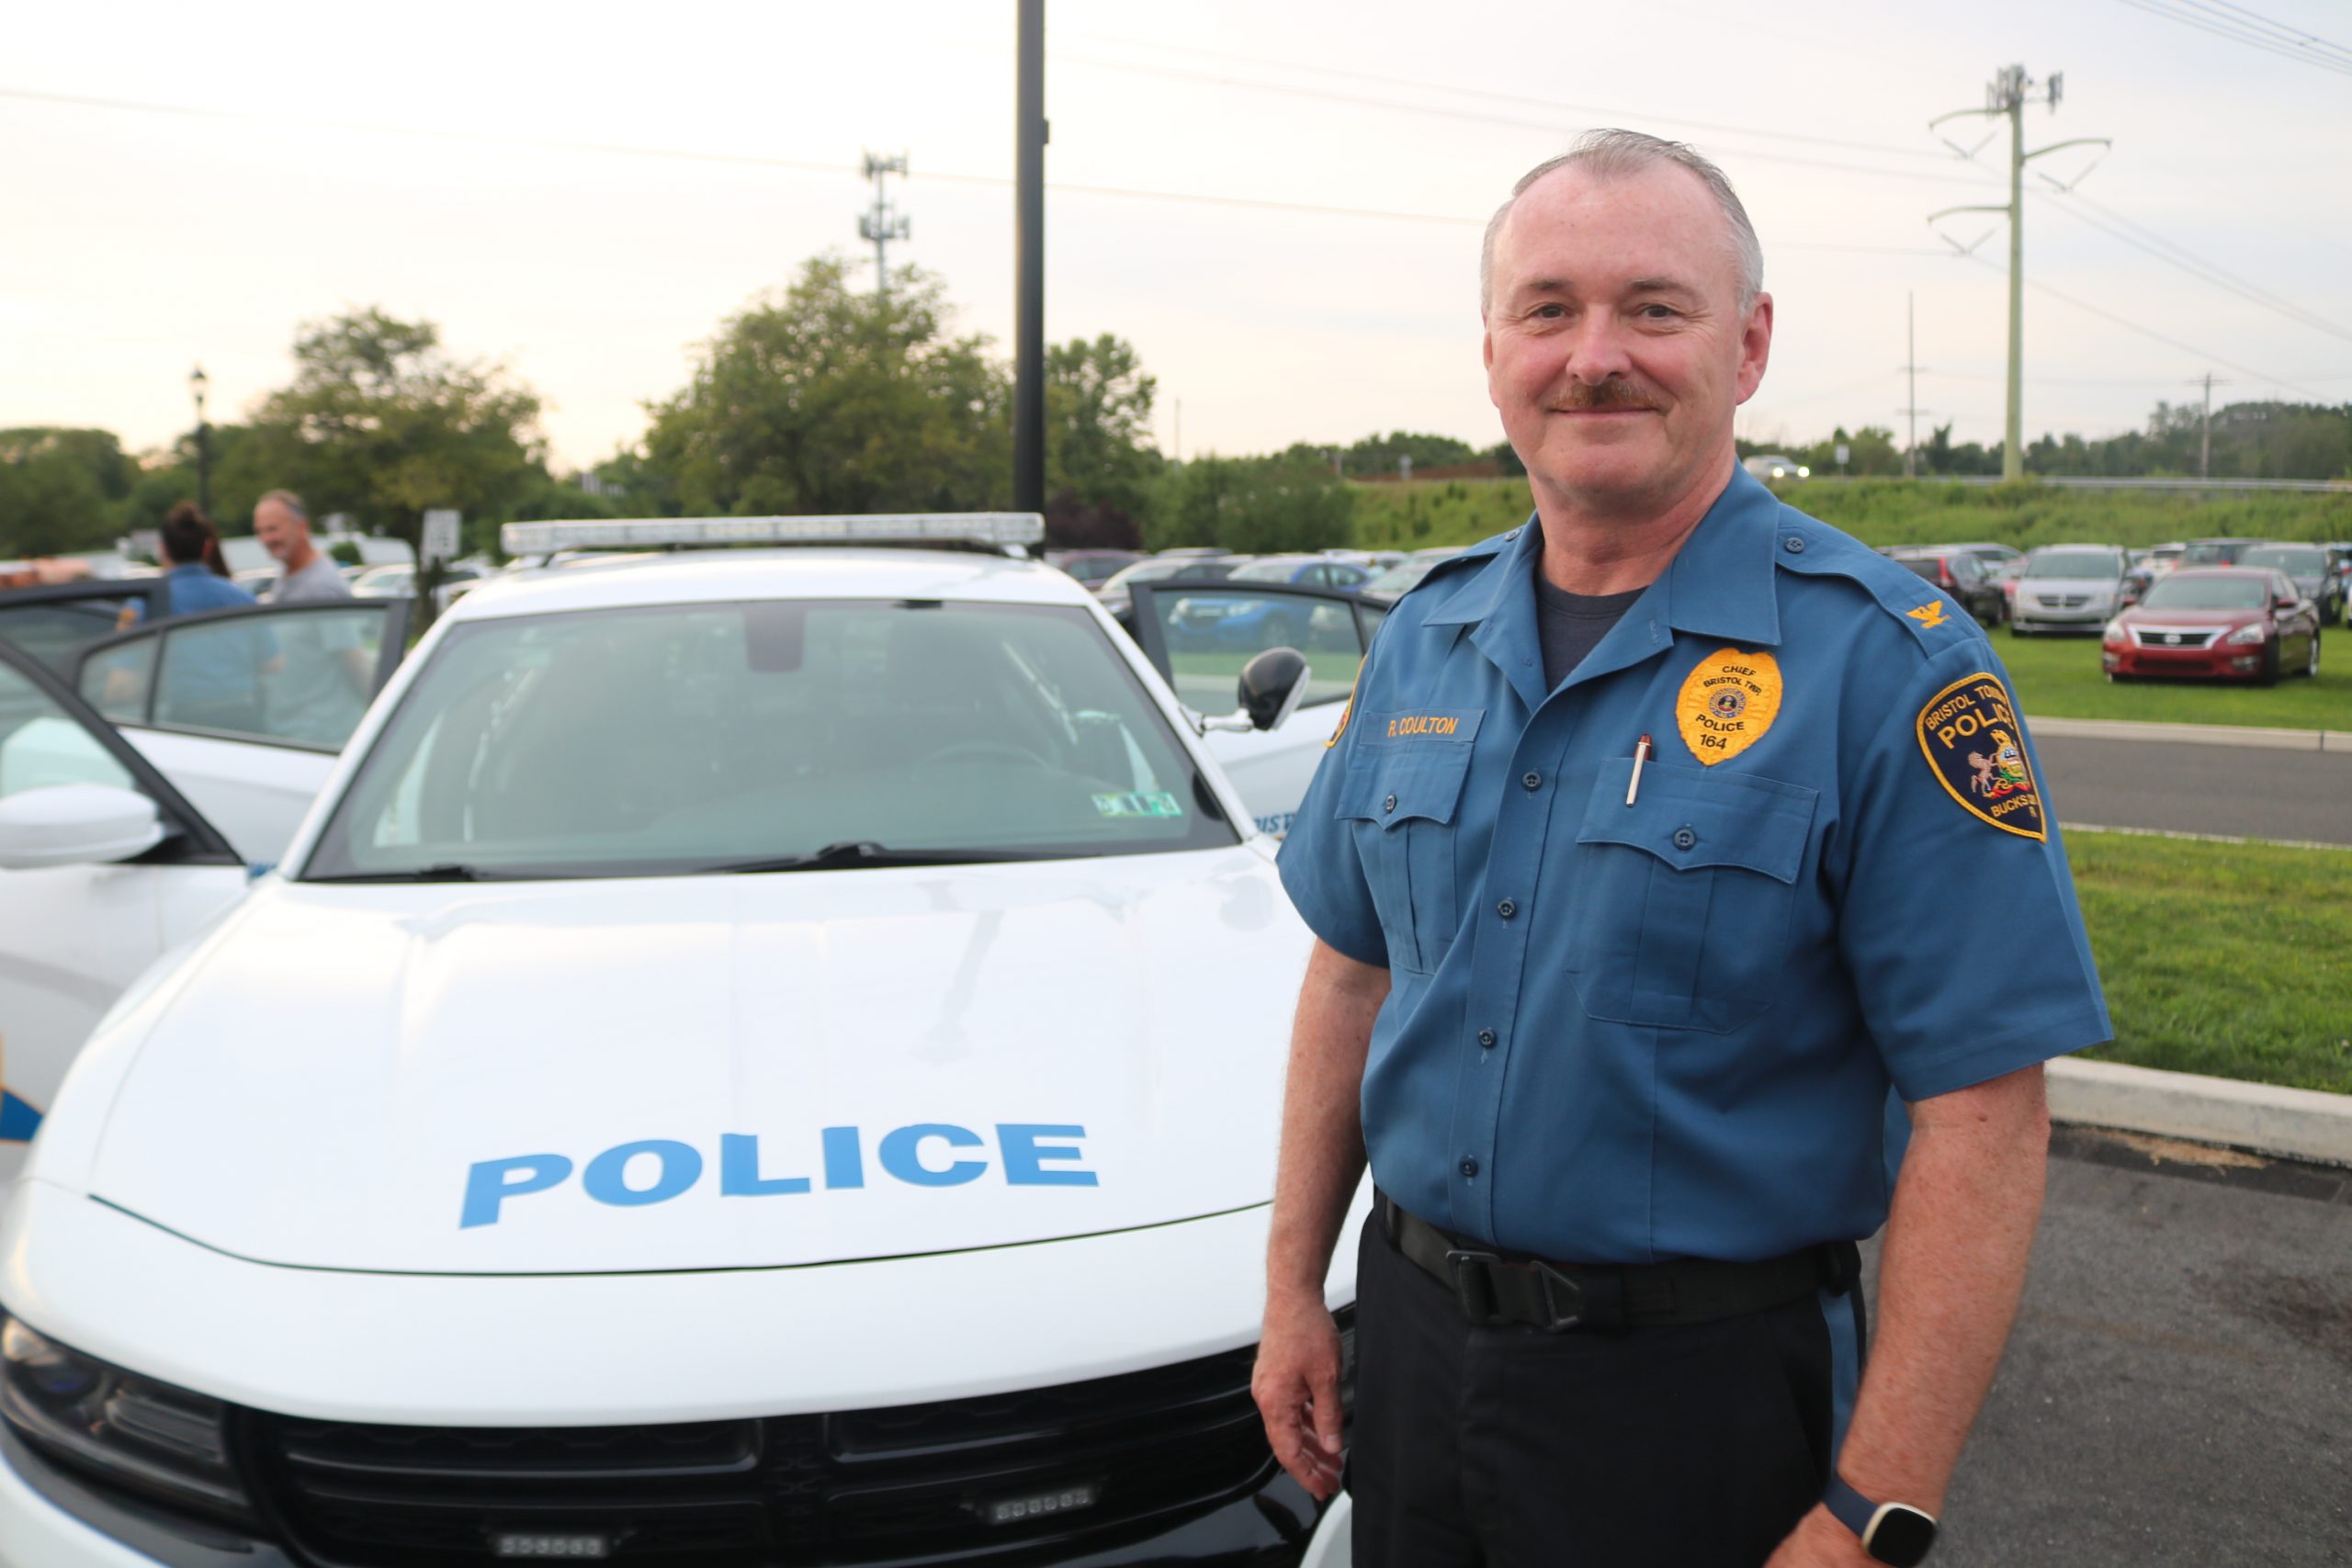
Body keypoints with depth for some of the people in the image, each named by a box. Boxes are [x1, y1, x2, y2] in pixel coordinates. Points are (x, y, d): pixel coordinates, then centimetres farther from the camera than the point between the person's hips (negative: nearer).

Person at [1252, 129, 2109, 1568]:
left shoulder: (1888, 663, -14)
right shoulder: (1426, 639, 4)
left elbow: (1986, 1112, -17)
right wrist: (1295, 1289, 9)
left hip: (1699, 1393, -5)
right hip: (1409, 1340, 5)